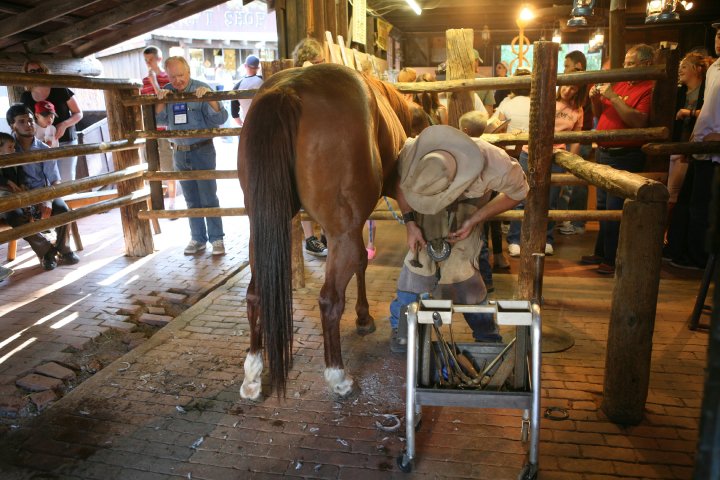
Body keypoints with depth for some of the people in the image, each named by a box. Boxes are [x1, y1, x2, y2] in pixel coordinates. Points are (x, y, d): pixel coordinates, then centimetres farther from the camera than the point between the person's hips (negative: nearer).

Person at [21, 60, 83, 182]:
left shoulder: (60, 90, -6)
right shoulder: (25, 97, 4)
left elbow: (79, 113, -2)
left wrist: (64, 124, -19)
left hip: (66, 142, -2)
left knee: (66, 180, -7)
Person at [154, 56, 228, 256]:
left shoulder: (201, 89, -8)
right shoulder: (166, 91, 5)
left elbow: (220, 119, -14)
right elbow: (161, 119, 3)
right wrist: (160, 100, -13)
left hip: (202, 151, -4)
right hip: (180, 153, 5)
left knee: (209, 198, -3)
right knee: (191, 200, 11)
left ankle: (216, 239, 5)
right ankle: (198, 238, 20)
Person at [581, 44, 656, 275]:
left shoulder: (649, 88, -10)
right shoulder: (619, 83, 13)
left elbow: (638, 121, -24)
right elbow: (600, 115, 21)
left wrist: (612, 96, -20)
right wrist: (596, 98, 1)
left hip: (624, 157, -8)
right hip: (603, 152, 8)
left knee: (615, 209, -6)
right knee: (603, 206, 15)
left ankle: (613, 260, 5)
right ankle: (601, 253, 27)